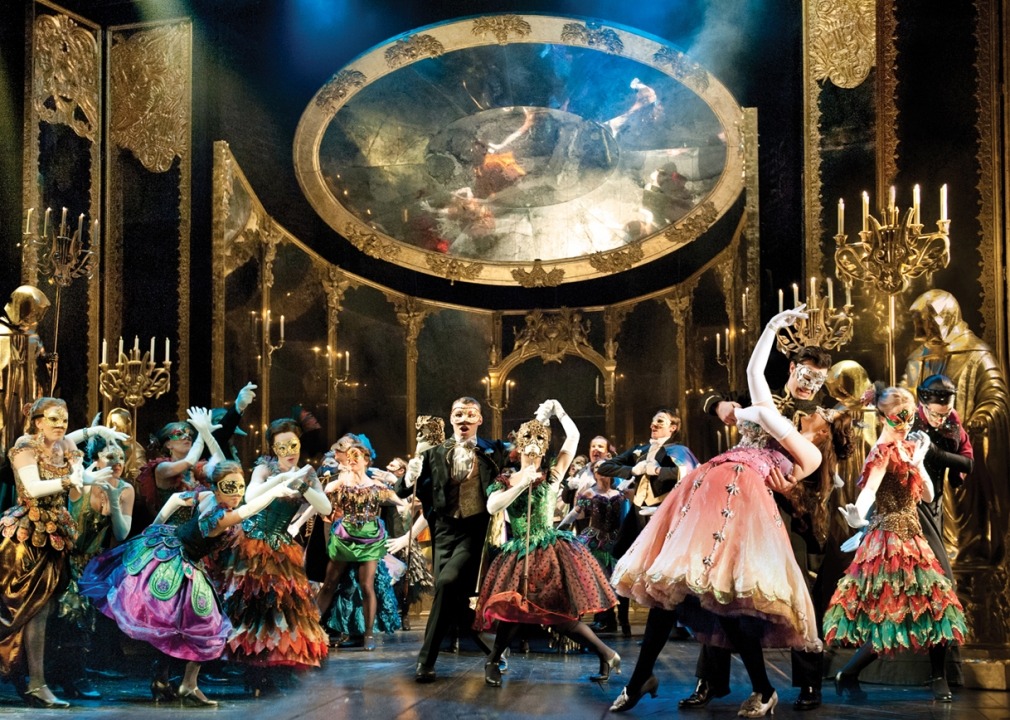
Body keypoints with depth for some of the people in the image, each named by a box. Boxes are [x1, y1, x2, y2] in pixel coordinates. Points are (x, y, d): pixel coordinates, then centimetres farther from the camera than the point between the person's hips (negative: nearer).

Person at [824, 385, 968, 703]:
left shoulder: (908, 447, 11)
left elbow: (928, 495, 12)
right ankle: (847, 676, 4)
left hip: (911, 537, 8)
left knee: (935, 605, 5)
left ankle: (939, 679, 14)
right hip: (890, 540, -8)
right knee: (894, 615, -9)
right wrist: (858, 516, -52)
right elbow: (869, 489, -31)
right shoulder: (883, 452, -12)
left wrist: (918, 460, 0)